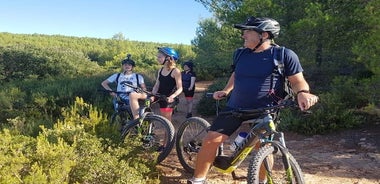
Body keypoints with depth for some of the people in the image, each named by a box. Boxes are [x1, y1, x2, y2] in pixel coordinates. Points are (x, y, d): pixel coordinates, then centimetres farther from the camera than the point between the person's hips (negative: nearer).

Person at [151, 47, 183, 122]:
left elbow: (180, 88, -13)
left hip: (168, 99, -6)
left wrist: (172, 96, -30)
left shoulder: (175, 71, -13)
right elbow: (156, 85, 4)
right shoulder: (160, 70, 5)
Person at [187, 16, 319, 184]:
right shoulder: (241, 54, 5)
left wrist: (303, 93, -26)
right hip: (235, 107, 4)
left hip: (264, 112, -3)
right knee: (211, 140, -4)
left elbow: (297, 81, -4)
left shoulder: (284, 55, -9)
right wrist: (225, 91, 8)